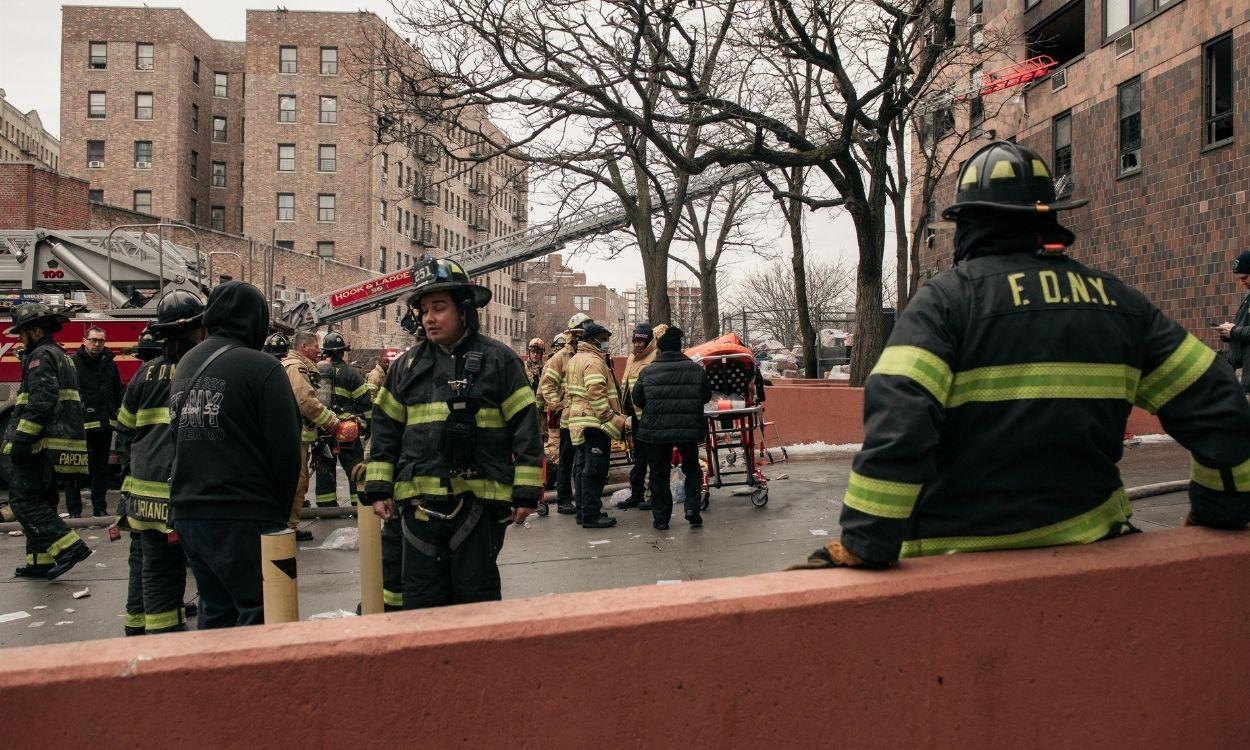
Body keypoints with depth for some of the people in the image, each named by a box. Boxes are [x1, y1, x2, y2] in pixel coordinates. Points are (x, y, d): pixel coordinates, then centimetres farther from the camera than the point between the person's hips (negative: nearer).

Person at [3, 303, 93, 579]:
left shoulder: (42, 356, -9)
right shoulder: (60, 355, 23)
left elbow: (40, 400, -22)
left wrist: (21, 440, -24)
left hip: (42, 443, -10)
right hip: (56, 443, 10)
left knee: (22, 498, -9)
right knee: (41, 501, 14)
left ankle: (69, 546, -17)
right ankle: (41, 560, 17)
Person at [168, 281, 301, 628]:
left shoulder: (186, 364, 11)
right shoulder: (261, 367, -12)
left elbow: (183, 440, 17)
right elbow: (286, 447, -13)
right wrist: (281, 510, 0)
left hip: (187, 513, 8)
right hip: (243, 518, -8)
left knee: (216, 611, 19)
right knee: (260, 613, 0)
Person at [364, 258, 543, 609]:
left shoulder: (498, 360, -2)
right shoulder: (407, 365, 9)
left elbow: (524, 426, -4)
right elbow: (386, 428, 13)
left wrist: (526, 492, -8)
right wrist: (379, 488, 6)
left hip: (480, 500, -3)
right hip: (419, 501, 4)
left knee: (476, 594, 8)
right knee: (421, 596, 10)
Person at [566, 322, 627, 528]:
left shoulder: (575, 360, 18)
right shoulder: (593, 361, -14)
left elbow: (569, 390, 22)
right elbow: (597, 395, -23)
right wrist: (613, 419, -20)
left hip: (579, 420, 10)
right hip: (595, 423, -10)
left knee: (586, 469, 17)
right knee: (595, 471, -6)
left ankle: (584, 511, 24)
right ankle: (591, 515, -3)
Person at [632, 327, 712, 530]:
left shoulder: (648, 372, -2)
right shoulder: (696, 369, 0)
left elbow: (637, 400, 6)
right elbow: (707, 396, 9)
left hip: (656, 430, 0)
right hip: (689, 429, 1)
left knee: (659, 474, 12)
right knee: (692, 469, 21)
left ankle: (661, 518, 13)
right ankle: (692, 508, 7)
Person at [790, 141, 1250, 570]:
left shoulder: (947, 298, -11)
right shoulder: (1118, 300, 6)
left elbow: (895, 426, -25)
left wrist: (864, 548, -22)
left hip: (960, 552, -5)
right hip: (1088, 545, 6)